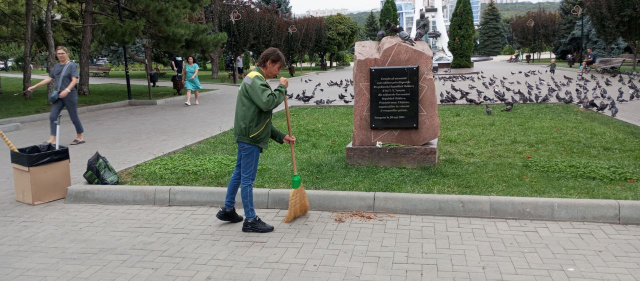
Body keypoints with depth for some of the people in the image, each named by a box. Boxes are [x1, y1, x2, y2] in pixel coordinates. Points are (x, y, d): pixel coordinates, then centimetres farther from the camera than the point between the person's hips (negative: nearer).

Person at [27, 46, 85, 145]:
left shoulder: (72, 66, -6)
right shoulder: (56, 66, 14)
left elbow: (74, 80, -16)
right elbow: (49, 79, 18)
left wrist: (67, 90, -30)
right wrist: (35, 86, 17)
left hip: (70, 95, -7)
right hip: (58, 96, 7)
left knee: (74, 117, 2)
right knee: (52, 116, 0)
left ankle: (80, 137, 17)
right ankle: (53, 139, 3)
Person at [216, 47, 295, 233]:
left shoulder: (255, 79, 19)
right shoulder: (255, 79, -13)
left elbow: (263, 117, 19)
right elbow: (268, 103, -30)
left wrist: (281, 137, 16)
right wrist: (282, 88, -13)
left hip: (246, 135, 11)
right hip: (250, 137, -11)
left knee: (239, 173, 19)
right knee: (248, 178, -3)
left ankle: (227, 210, 33)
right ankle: (250, 220, 6)